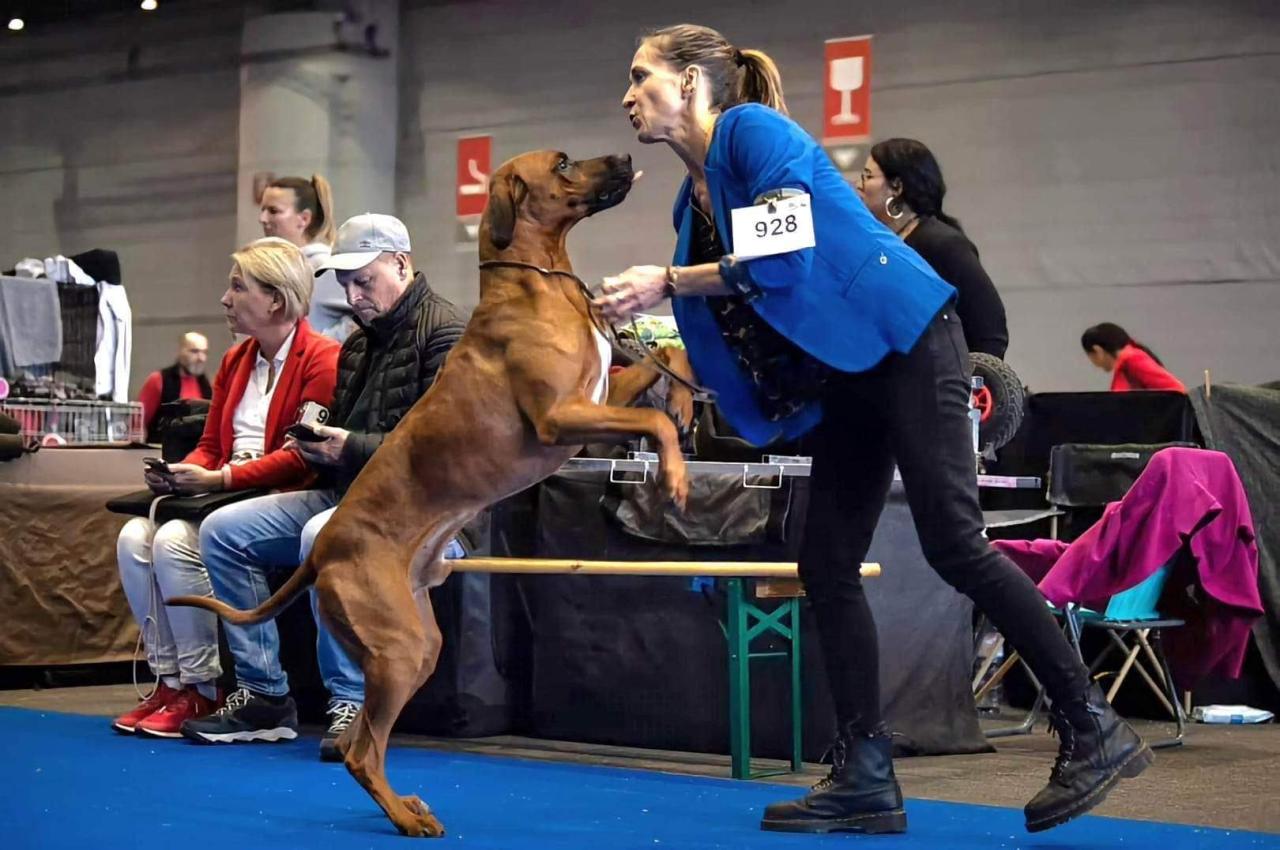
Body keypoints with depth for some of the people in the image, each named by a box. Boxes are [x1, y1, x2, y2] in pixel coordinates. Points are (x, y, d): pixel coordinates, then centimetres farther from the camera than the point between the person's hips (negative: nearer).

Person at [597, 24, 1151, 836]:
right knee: (828, 568, 3)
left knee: (953, 543, -14)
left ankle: (1095, 730, -6)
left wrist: (668, 282, -16)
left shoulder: (752, 128, -9)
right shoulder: (695, 199, 15)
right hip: (845, 380, 9)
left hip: (904, 340, -9)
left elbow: (786, 257, -21)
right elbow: (723, 335, 13)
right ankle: (866, 776, 6)